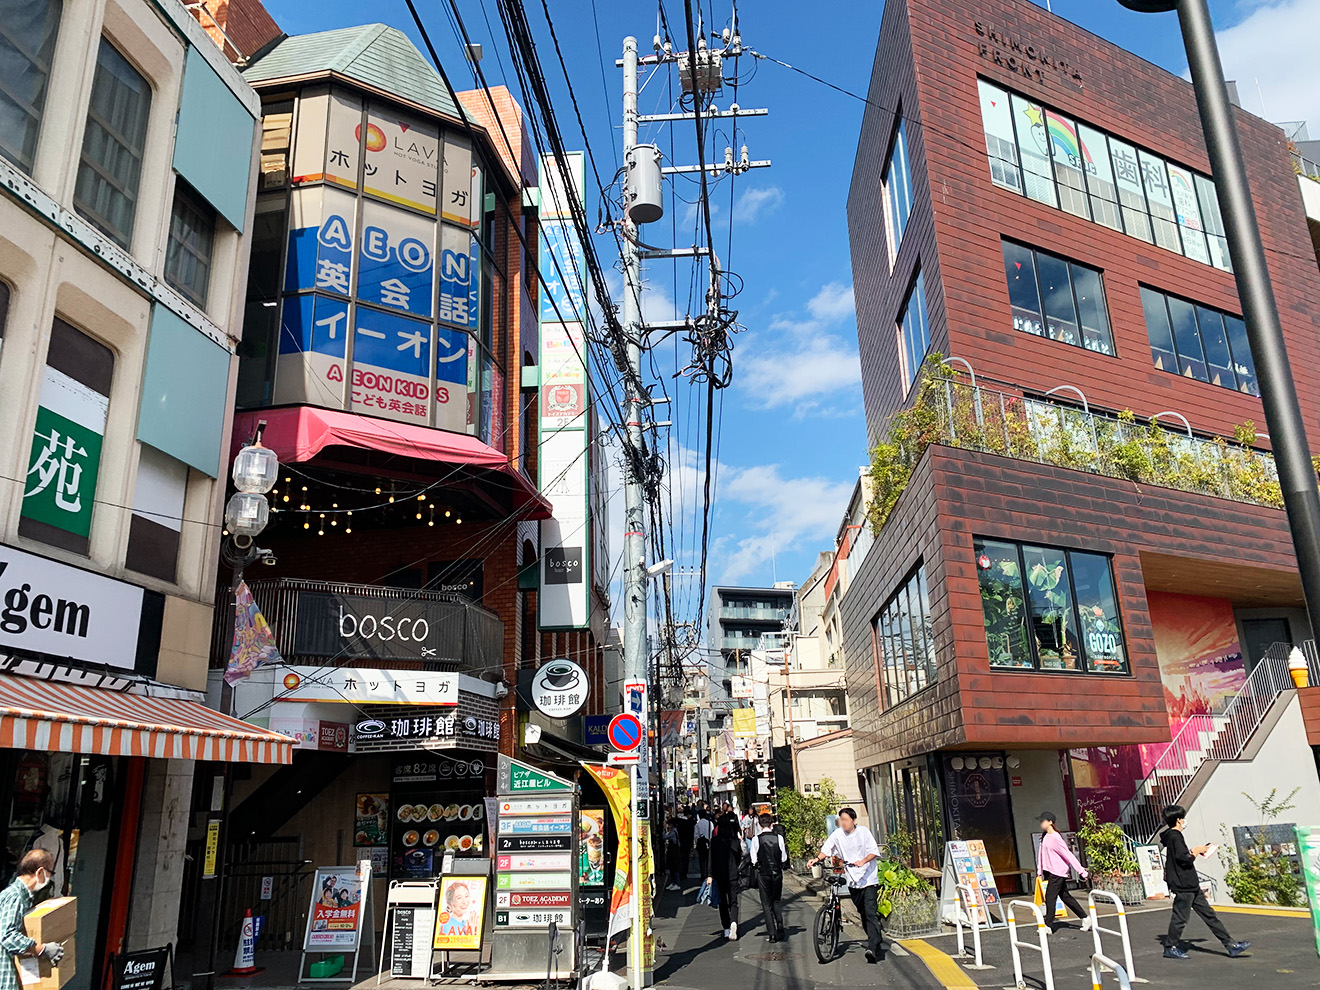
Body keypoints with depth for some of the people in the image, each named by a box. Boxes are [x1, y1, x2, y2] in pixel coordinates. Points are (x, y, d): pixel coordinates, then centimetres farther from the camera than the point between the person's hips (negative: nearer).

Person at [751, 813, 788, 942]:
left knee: (767, 904, 7)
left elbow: (754, 860, -7)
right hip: (777, 873, 2)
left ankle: (772, 933, 3)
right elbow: (784, 859, -1)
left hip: (763, 874, -2)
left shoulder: (756, 839, -10)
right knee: (776, 901, 19)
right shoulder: (779, 838, -6)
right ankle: (780, 925, 3)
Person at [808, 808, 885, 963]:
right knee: (862, 913, 12)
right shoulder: (837, 834, 0)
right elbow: (827, 848, 2)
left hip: (868, 879, -4)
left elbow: (874, 851, -10)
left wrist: (863, 861, -27)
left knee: (870, 912, -14)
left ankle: (872, 947, -19)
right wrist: (817, 859, -17)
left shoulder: (863, 831, -7)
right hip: (853, 880, 4)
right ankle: (876, 941, 27)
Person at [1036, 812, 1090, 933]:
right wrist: (1040, 871, 15)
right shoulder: (1045, 837, 11)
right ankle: (1085, 917, 23)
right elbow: (1041, 854, 17)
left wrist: (1081, 871, -16)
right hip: (1050, 872, 9)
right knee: (1065, 896, 14)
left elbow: (1068, 855, -17)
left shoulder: (1055, 838, -17)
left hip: (1057, 872, -9)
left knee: (1050, 897, -7)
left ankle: (1048, 925, -3)